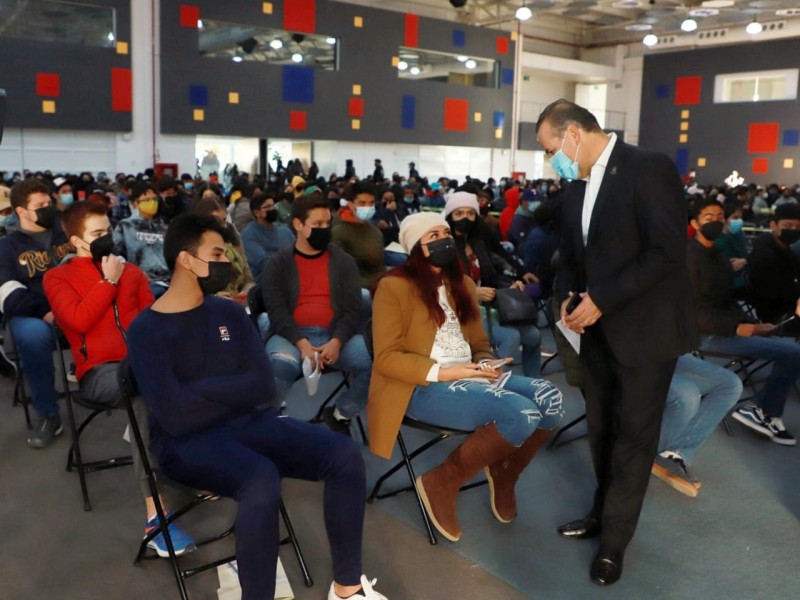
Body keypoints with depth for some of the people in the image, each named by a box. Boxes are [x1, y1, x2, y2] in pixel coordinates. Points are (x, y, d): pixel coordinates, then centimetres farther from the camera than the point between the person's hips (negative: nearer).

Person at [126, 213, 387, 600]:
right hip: (186, 443, -5)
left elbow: (264, 387, -2)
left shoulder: (230, 313, 8)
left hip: (246, 423, 6)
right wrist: (233, 393, -7)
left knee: (345, 455, -14)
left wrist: (201, 389, -12)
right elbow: (176, 417, -18)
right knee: (261, 479, -37)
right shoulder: (146, 330, -8)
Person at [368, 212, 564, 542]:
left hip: (469, 379, 7)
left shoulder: (462, 284, 19)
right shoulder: (394, 286, -5)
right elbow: (386, 357, -10)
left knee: (548, 399, -18)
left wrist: (485, 365, -2)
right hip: (422, 388, -7)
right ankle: (440, 484, -10)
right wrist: (441, 372, -19)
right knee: (522, 413, -28)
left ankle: (503, 473, 8)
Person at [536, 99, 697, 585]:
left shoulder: (649, 168, -14)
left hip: (645, 329, -7)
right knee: (602, 430, 14)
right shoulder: (576, 188, 10)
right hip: (598, 329, 7)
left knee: (633, 436, 4)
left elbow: (668, 251, -21)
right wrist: (568, 297, -3)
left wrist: (601, 300, -20)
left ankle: (615, 540, 16)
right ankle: (605, 512, 33)